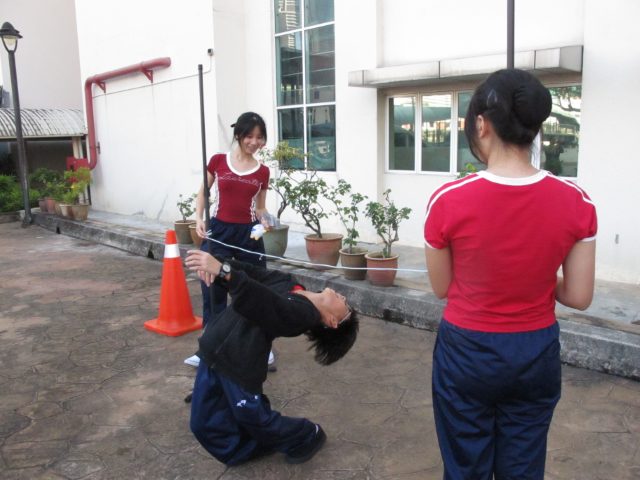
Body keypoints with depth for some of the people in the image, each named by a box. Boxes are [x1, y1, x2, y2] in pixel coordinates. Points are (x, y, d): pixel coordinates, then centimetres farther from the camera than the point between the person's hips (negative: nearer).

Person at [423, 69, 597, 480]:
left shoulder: (449, 201, -19)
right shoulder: (576, 203, -12)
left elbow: (442, 288, -6)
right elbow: (579, 296, -5)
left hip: (466, 353, -2)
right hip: (536, 354, 3)